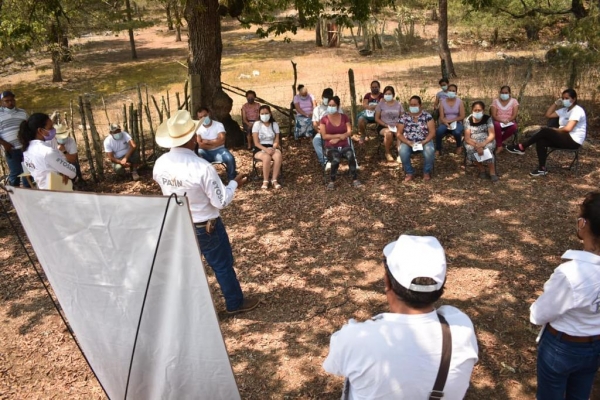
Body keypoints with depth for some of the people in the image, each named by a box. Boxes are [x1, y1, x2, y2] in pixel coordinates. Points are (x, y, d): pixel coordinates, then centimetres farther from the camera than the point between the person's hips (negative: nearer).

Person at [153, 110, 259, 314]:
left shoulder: (160, 164, -12)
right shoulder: (202, 167, -31)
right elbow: (221, 201, -21)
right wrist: (234, 184, -5)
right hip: (204, 226, -5)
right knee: (223, 265, 15)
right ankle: (235, 303, 34)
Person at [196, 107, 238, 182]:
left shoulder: (218, 125, 0)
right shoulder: (198, 128, 3)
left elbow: (222, 140, -13)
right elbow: (200, 145, -9)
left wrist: (208, 141, -10)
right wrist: (215, 144, -12)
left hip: (219, 150, -1)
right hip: (206, 152, 1)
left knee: (230, 159, -30)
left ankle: (232, 179, -4)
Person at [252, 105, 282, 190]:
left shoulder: (274, 124, 7)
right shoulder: (257, 124, -2)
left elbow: (276, 140, 4)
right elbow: (256, 143, -7)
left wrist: (273, 148, -18)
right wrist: (266, 149, -23)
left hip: (272, 147, 3)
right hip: (260, 149, -2)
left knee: (278, 156, -33)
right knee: (267, 157, -37)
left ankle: (274, 180, -25)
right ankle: (265, 181, -23)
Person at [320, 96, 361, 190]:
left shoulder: (344, 117, 8)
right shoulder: (324, 119, 2)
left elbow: (349, 132, 0)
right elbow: (324, 136, -5)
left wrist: (337, 139, -14)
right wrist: (339, 135, -13)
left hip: (344, 145, 2)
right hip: (331, 147, -2)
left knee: (351, 156, -32)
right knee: (335, 160, -35)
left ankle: (355, 179, -23)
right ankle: (332, 181, -15)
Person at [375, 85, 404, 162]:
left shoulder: (398, 104, 7)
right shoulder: (381, 104, 1)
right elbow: (377, 118, -1)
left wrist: (399, 124, -12)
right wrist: (387, 125, -14)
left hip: (396, 126, 1)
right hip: (383, 126, -1)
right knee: (388, 133, -38)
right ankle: (387, 153, -14)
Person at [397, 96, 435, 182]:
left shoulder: (427, 116, 1)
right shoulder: (404, 117, 3)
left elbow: (432, 132, -4)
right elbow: (399, 134, -1)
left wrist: (423, 142, -20)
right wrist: (408, 142, -17)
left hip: (424, 141, 0)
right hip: (408, 142, 1)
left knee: (429, 151, -33)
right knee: (402, 151, -32)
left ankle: (427, 172, -6)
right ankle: (409, 172, -9)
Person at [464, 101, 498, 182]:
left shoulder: (488, 118, -4)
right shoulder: (468, 120, -5)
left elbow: (492, 135, -11)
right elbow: (467, 138, -12)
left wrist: (483, 144, -29)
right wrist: (476, 146, -30)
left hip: (487, 141, -1)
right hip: (472, 142, 1)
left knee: (487, 148, -34)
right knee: (471, 149, -33)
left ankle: (492, 172, -20)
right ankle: (481, 169, -11)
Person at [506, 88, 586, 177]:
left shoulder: (577, 110, -13)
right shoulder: (564, 110, 15)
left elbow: (568, 128, -23)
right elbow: (548, 115, 12)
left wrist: (554, 130, -8)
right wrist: (556, 103, 4)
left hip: (573, 141, -9)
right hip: (565, 138, 9)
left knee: (545, 131, -23)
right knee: (541, 141, -16)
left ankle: (521, 148, -15)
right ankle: (542, 169, -19)